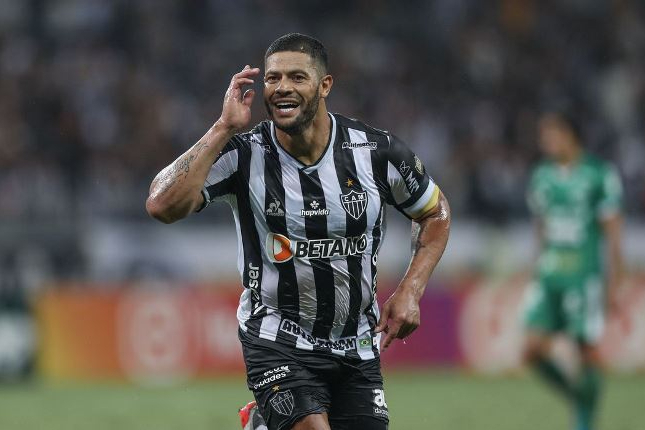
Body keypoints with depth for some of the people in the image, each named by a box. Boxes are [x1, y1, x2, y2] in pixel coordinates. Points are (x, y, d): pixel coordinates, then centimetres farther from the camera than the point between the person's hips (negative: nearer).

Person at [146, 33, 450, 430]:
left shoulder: (376, 151, -7)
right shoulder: (243, 155, -12)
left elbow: (436, 213, 10)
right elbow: (163, 206, -26)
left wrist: (410, 291, -3)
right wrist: (224, 129, -26)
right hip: (279, 345, -4)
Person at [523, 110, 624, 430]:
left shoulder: (599, 176, -7)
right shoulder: (542, 177, 11)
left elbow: (612, 231, -6)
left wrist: (614, 281, -9)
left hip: (584, 277, -5)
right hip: (548, 277, 5)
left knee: (587, 353, -1)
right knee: (533, 351, -6)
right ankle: (577, 399, 15)